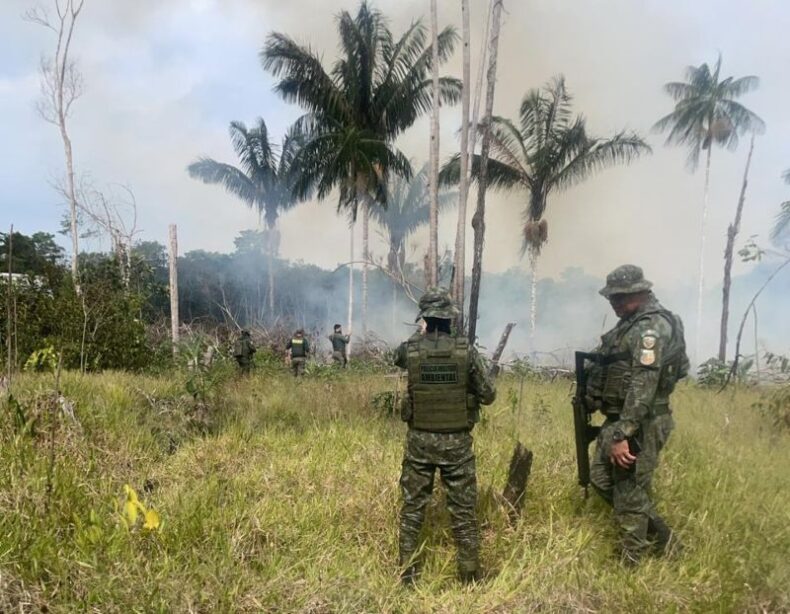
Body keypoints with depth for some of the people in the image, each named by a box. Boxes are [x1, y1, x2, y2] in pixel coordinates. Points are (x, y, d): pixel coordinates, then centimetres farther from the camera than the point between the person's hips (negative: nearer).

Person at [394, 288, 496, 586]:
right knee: (463, 511, 11)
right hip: (457, 441, -1)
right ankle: (470, 576, 21)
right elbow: (489, 395, -3)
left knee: (412, 509, 13)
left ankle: (408, 576, 20)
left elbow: (398, 358, 18)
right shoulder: (466, 351, -11)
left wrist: (422, 336, 27)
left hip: (419, 440, 1)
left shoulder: (410, 349, -8)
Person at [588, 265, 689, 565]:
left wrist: (622, 435, -28)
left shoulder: (651, 328, -19)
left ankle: (630, 566, 15)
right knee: (601, 479, 18)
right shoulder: (632, 323, 12)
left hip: (639, 425, -10)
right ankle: (662, 538, 28)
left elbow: (642, 387, -26)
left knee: (629, 496, 0)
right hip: (618, 419, 10)